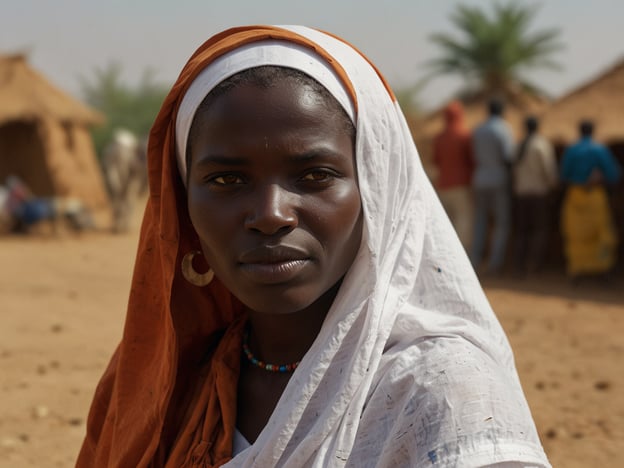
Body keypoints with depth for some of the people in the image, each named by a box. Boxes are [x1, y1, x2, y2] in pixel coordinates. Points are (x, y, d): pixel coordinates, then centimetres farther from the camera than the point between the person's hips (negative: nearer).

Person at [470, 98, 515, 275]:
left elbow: (474, 156, 7)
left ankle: (475, 260, 7)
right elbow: (508, 157, -15)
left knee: (480, 220, 11)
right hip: (500, 179, -5)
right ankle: (495, 262, -4)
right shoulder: (503, 130, -9)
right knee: (502, 222, 1)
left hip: (480, 180, 5)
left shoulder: (478, 130, 8)